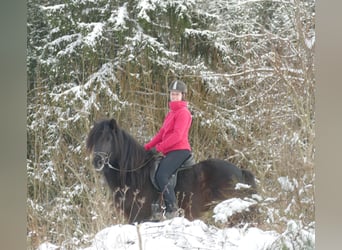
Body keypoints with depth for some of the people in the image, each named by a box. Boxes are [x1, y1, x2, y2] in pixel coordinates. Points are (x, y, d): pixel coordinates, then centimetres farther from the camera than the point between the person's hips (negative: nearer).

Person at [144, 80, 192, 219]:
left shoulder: (183, 112, -7)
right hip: (170, 152, 10)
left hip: (179, 150, -10)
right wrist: (147, 147, 14)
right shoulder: (172, 113, 23)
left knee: (161, 176, -24)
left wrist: (158, 147, -16)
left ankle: (172, 208, -24)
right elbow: (162, 133, 23)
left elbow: (177, 135, -17)